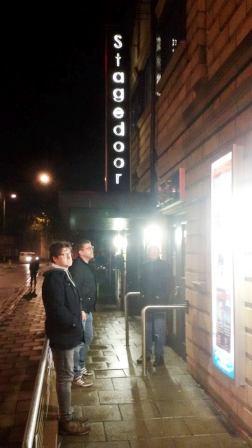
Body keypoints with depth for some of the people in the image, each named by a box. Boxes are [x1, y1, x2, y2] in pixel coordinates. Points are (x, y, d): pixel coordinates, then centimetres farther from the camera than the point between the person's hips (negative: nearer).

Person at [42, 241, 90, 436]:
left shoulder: (63, 274, 12)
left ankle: (67, 415, 31)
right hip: (62, 334, -10)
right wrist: (74, 323, -16)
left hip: (66, 332, 10)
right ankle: (66, 421, 13)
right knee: (65, 377, 1)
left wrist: (77, 315, 6)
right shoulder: (54, 276, -20)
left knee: (66, 376, 18)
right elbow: (57, 308, -26)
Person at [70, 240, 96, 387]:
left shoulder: (88, 266, 11)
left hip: (88, 309, 10)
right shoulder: (77, 267, -18)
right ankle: (77, 374, 8)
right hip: (81, 310, -10)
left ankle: (82, 366, 35)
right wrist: (80, 309, -25)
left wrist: (90, 308, 17)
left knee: (88, 337, 20)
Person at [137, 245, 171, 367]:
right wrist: (143, 293, 2)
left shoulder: (164, 265, -3)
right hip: (147, 301, 5)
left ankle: (159, 356, 5)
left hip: (159, 301, -5)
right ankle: (147, 353, 22)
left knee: (159, 330, -3)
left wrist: (161, 297, -15)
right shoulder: (146, 265, 11)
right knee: (147, 328, 11)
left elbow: (167, 283, -8)